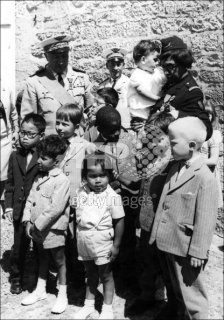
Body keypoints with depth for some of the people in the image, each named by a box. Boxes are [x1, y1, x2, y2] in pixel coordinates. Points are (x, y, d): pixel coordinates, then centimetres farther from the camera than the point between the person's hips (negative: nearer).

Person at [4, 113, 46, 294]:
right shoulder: (15, 156, 7)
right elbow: (10, 183, 10)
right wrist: (9, 206, 5)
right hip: (19, 211, 4)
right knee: (19, 248, 17)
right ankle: (16, 279, 37)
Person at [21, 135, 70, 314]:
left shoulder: (62, 180, -19)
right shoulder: (39, 177, 5)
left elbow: (55, 209, -23)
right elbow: (30, 200, 7)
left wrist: (37, 226, -18)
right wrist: (27, 222, -4)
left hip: (53, 230, -7)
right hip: (37, 230, 7)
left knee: (59, 261, 11)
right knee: (43, 259, 23)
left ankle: (62, 295, 27)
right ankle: (40, 290, 40)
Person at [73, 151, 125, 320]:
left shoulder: (112, 196, -17)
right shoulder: (81, 193, -3)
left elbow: (119, 221, -12)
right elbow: (77, 216, 7)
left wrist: (116, 245, -10)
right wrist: (77, 236, 7)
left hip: (102, 243, -4)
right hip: (84, 242, 5)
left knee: (105, 275, 12)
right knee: (90, 274, 22)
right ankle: (89, 304, 39)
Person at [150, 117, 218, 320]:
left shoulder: (205, 178, -20)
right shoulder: (175, 168, 5)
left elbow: (205, 220, -20)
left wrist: (198, 252, -16)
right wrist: (158, 235, 15)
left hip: (185, 249, -8)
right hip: (166, 244, 8)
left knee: (190, 296, 12)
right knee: (172, 289, 28)